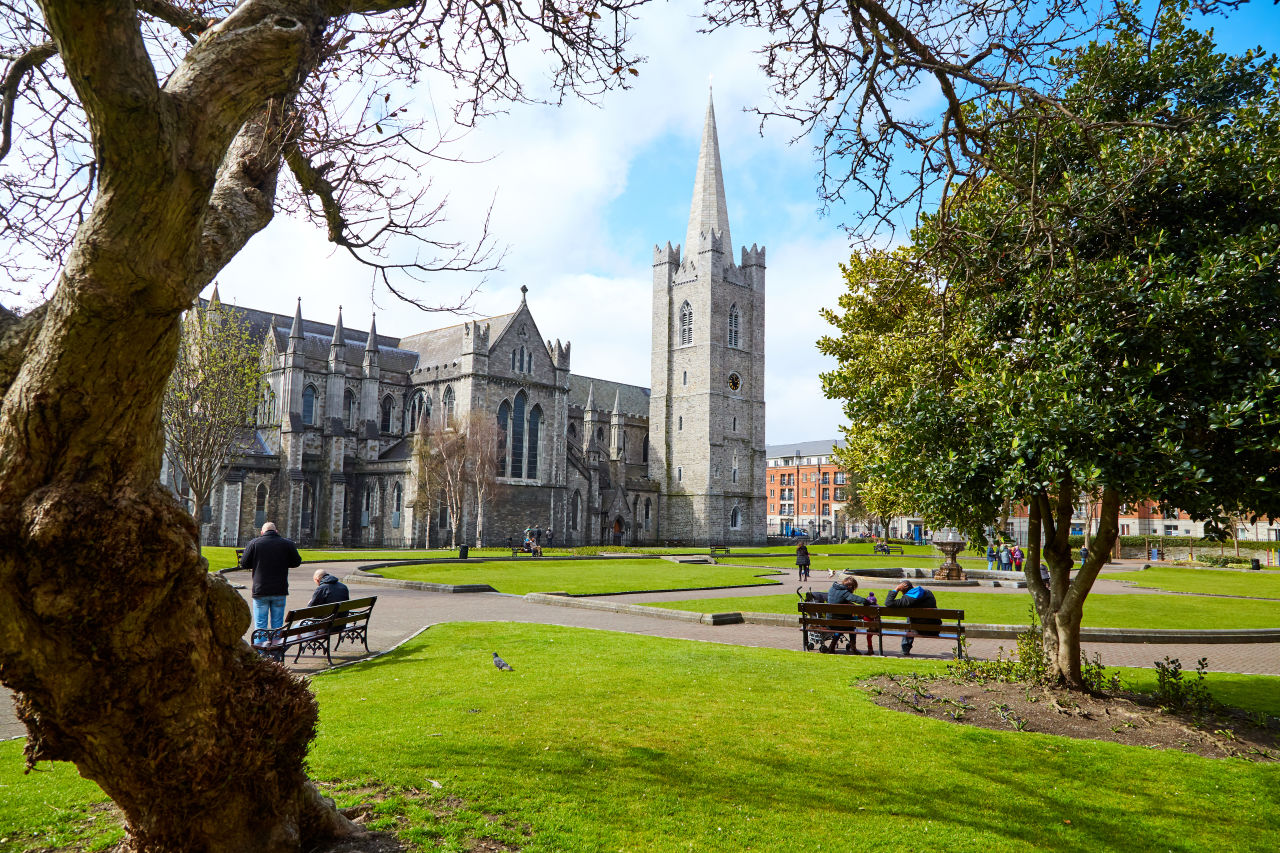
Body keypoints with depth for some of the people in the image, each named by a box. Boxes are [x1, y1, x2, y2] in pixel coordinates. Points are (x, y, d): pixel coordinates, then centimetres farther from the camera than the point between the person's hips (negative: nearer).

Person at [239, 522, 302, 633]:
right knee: (277, 624, 11)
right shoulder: (288, 543, -1)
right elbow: (297, 562, 8)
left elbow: (244, 564, 1)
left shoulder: (254, 543, -4)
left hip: (260, 590, -1)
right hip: (280, 591, 1)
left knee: (260, 624, 6)